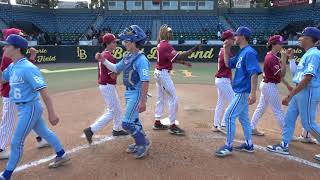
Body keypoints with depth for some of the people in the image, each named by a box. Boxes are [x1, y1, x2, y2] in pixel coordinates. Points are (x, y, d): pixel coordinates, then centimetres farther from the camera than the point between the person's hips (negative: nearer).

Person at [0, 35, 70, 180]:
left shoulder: (28, 68, -23)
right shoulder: (12, 67, 5)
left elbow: (43, 91, -26)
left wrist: (51, 113, -28)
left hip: (30, 108, -9)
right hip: (24, 108, 9)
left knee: (16, 142, 2)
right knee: (44, 132, 20)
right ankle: (62, 155, 37)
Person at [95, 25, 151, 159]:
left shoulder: (141, 59, -22)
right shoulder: (127, 57, 6)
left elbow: (145, 82, -26)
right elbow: (116, 69, 19)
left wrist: (142, 101, -28)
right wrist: (103, 60, 6)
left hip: (137, 94, -9)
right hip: (129, 93, 9)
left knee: (127, 123, -6)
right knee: (134, 120, 20)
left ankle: (144, 143, 14)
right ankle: (140, 143, 37)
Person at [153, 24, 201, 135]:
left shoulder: (161, 44, 12)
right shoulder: (166, 45, -19)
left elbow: (172, 58, 17)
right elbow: (178, 56, -31)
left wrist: (183, 63, 10)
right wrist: (193, 50, -29)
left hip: (159, 72, 10)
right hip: (163, 73, -10)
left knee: (161, 99, 15)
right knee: (173, 98, -5)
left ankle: (157, 123, 23)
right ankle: (172, 126, 0)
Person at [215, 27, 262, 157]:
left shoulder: (249, 52, -17)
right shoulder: (241, 52, 13)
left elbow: (254, 73, -24)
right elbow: (228, 64, 20)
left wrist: (253, 93, -30)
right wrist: (226, 49, 9)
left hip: (243, 92, -10)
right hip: (240, 91, 10)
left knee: (229, 116, -8)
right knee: (243, 117, 17)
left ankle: (228, 147, 2)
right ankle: (248, 145, 28)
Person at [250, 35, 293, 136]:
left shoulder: (271, 56, 10)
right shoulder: (272, 58, -20)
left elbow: (278, 73, 15)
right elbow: (281, 74, -26)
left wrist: (287, 85, 16)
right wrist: (284, 60, -28)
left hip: (266, 84, 10)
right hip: (270, 86, -10)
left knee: (261, 107, 15)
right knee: (278, 111, -2)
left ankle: (252, 128, 23)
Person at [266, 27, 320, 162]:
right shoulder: (307, 54, 14)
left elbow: (307, 79, -25)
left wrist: (290, 95, -25)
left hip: (308, 92, -10)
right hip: (300, 92, 10)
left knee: (308, 124, 0)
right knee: (289, 119, 13)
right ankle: (284, 146, 23)